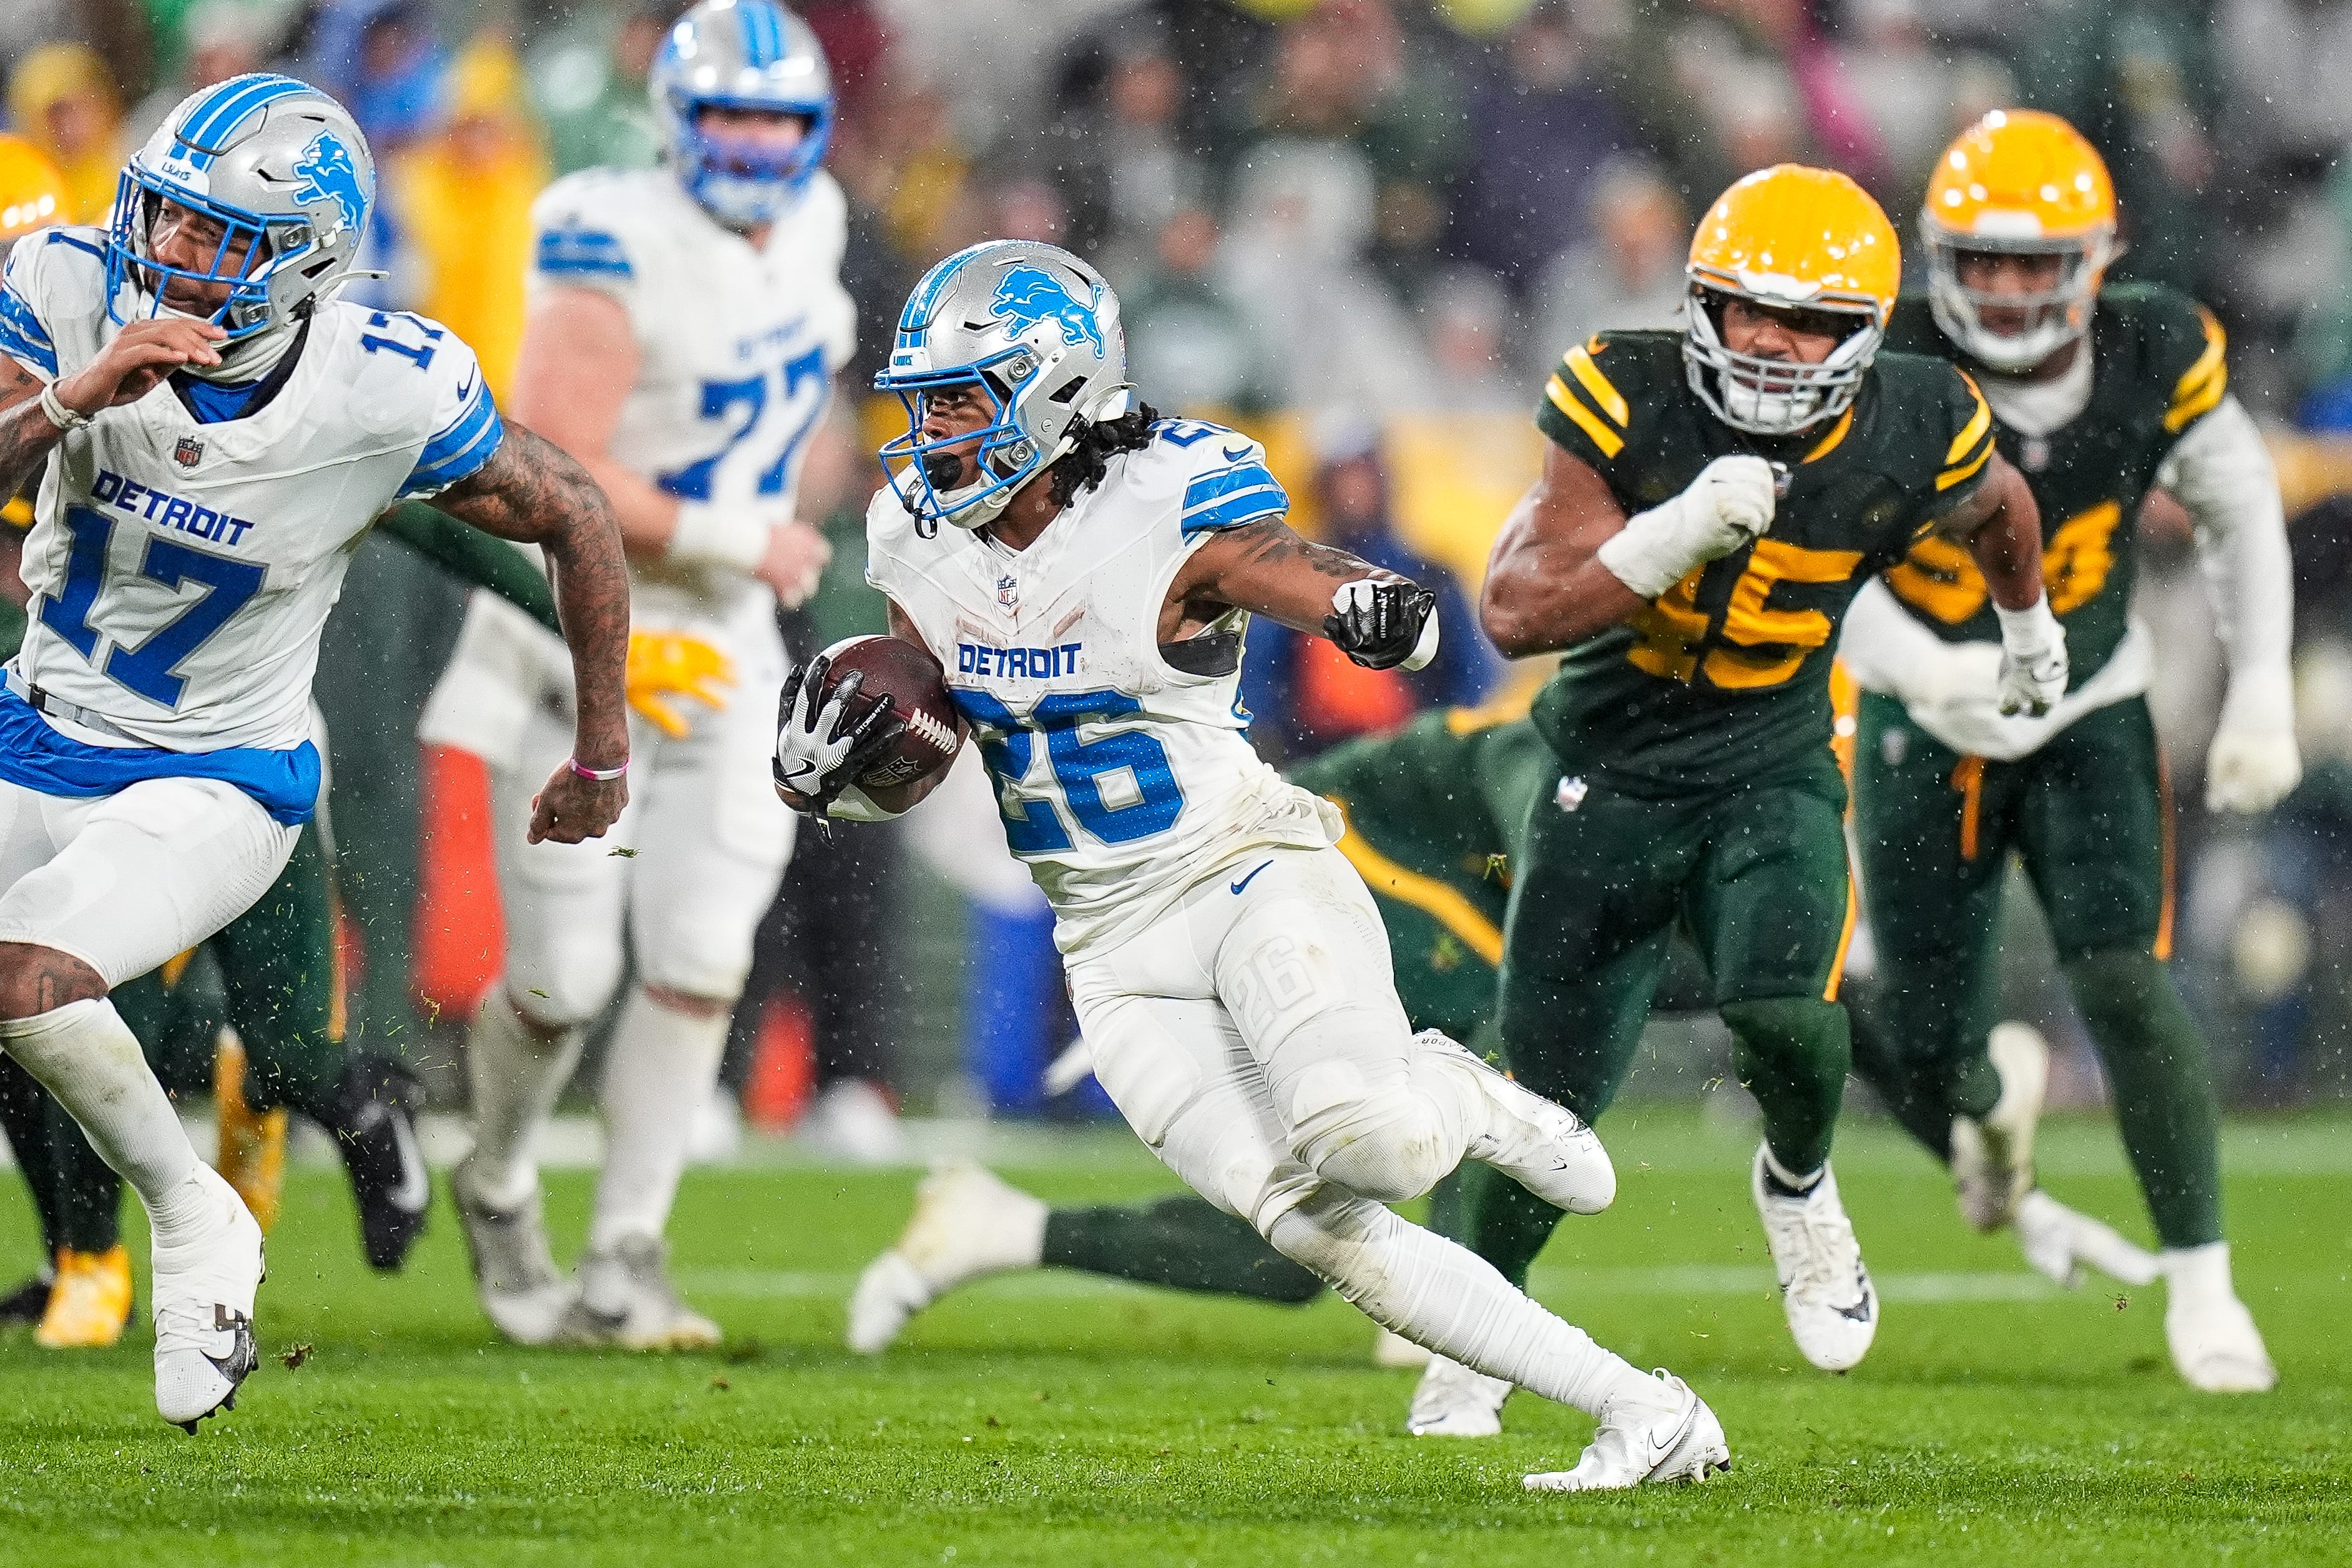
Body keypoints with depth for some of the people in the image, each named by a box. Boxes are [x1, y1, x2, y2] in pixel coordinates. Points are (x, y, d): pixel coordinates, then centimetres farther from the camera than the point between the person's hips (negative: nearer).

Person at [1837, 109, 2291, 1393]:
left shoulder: (2157, 361, -14)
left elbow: (2241, 510, 3)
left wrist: (2261, 695, -3)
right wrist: (1922, 671, -38)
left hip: (2088, 720, 0)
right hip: (1925, 730, 0)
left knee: (2127, 986, -20)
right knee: (1924, 1061, 2)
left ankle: (2199, 1279, -7)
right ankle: (1994, 1091, 42)